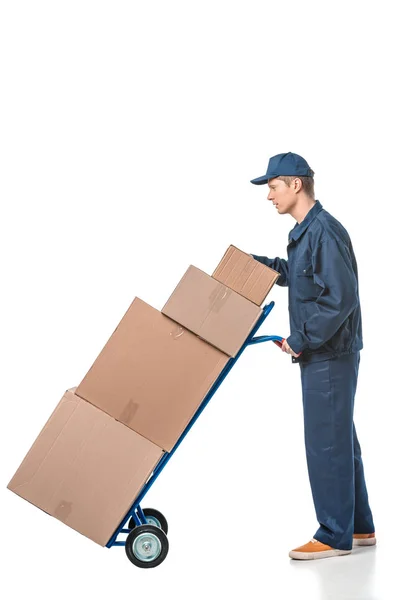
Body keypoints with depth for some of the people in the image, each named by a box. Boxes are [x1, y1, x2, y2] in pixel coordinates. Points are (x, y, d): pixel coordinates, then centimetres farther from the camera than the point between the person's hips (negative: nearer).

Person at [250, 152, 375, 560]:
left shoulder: (325, 232, -19)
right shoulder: (306, 231, 12)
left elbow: (341, 298, -24)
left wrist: (301, 339, -18)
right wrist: (257, 263, 17)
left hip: (330, 357, -10)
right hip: (322, 354, 10)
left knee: (326, 444, -1)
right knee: (341, 441, 16)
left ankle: (335, 536, 13)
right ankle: (359, 527, 29)